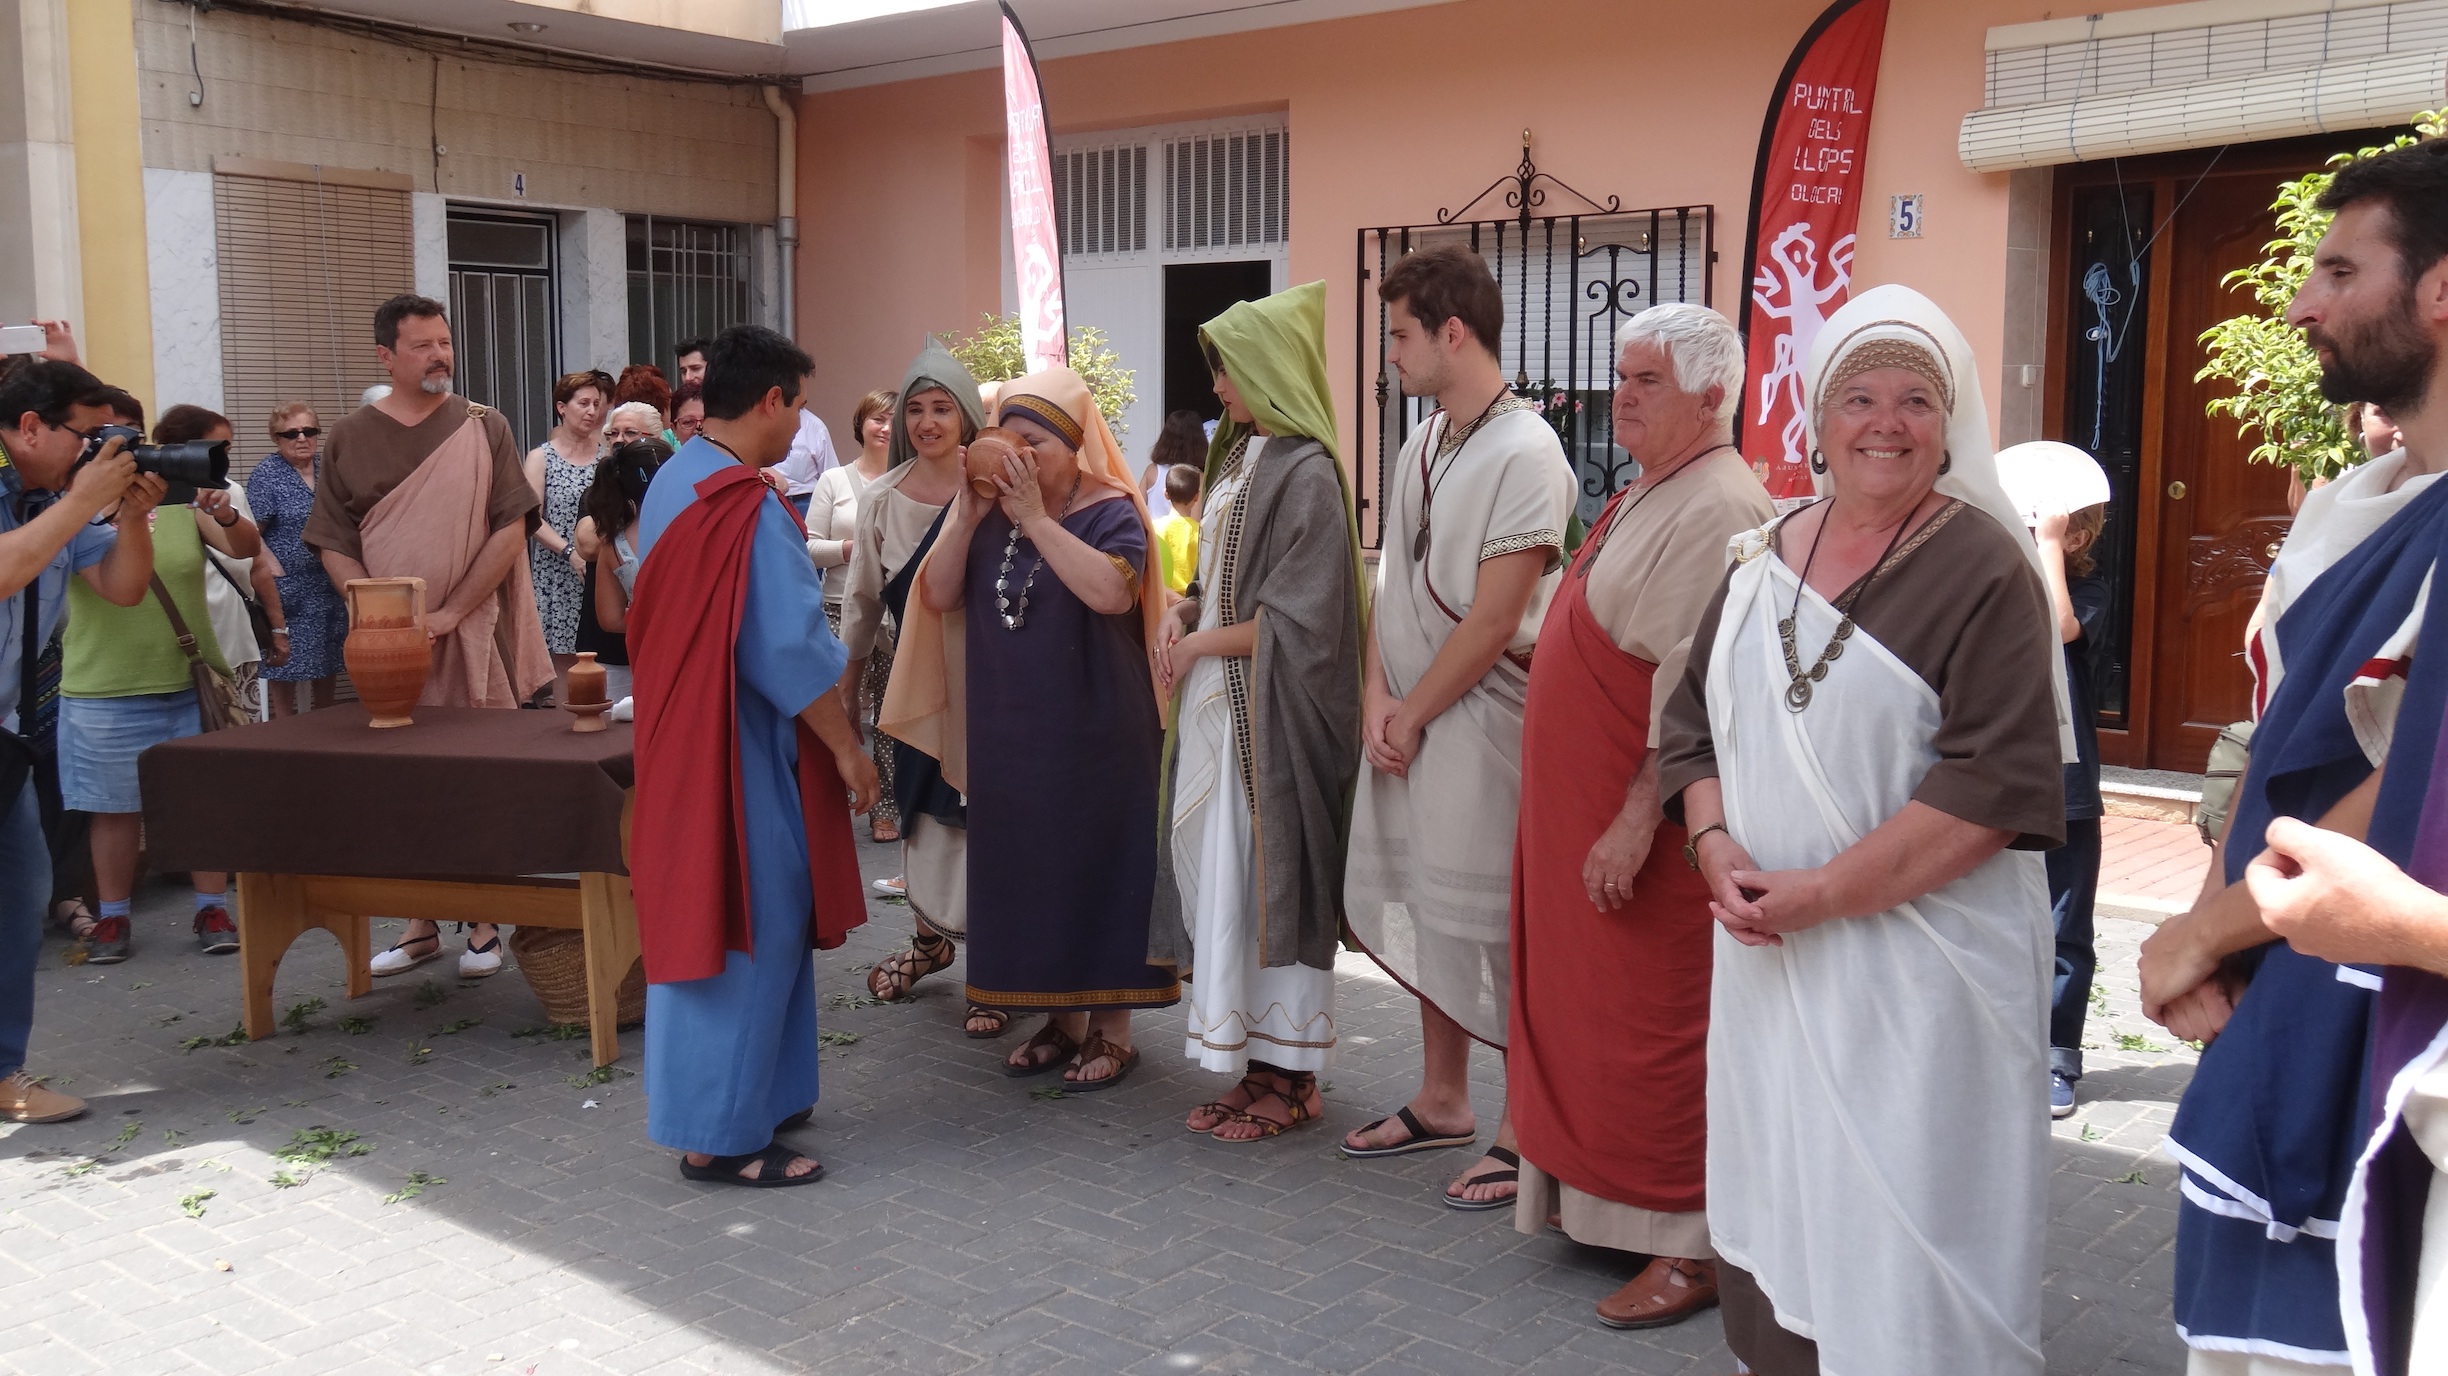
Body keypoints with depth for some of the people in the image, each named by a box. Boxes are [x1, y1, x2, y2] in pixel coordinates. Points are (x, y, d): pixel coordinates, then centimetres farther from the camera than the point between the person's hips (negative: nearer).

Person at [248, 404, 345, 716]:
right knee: (285, 668, 0)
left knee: (328, 661, 13)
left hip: (329, 585, 5)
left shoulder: (328, 467, 9)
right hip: (287, 589, -5)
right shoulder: (266, 476, -7)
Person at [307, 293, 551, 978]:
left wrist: (450, 614, -11)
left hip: (472, 633, -2)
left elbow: (510, 529, -4)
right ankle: (419, 926, 17)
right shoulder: (349, 439, 7)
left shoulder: (483, 428, 2)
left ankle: (483, 924, 13)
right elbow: (334, 545, 5)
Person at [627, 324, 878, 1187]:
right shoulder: (751, 510, -20)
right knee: (749, 931, -2)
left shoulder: (671, 484, 9)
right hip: (743, 753, -10)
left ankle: (752, 1095, 29)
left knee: (707, 916, 17)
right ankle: (720, 1135, 6)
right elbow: (789, 648, -21)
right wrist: (847, 747, -12)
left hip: (684, 736, 10)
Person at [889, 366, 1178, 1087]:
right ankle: (1060, 1018, 24)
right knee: (1028, 871, 10)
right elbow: (937, 596, -1)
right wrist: (967, 516, -11)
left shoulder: (1110, 511, -7)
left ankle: (1111, 1028, 13)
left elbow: (1110, 591, -26)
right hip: (1009, 736, 5)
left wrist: (1036, 519, -23)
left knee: (1096, 866, 1)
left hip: (1095, 735, -5)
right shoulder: (989, 514, 8)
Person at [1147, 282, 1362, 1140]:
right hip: (1214, 707, 9)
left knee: (1265, 878, -3)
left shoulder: (1306, 474, -13)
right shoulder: (1238, 459, 15)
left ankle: (1288, 1077, 8)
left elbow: (1299, 620, -17)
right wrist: (1181, 614, 1)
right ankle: (1256, 1063, 17)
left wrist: (1199, 642, -10)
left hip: (1268, 715, -9)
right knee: (1219, 873, 9)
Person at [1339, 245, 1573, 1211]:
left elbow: (1493, 621, -18)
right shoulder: (1422, 447, 11)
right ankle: (1442, 1102, 31)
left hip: (1482, 722, -9)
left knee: (1496, 923, -2)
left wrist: (1413, 716, -11)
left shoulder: (1523, 452, -15)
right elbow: (1393, 583, 11)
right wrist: (1378, 699, -2)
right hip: (1409, 723, 9)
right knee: (1425, 910, 16)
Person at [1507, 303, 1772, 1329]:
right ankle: (1610, 1201, 30)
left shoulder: (1716, 512, -19)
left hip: (1644, 819, -10)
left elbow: (1695, 693, -24)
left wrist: (1638, 821, -25)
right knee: (1595, 1010, 16)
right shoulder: (1649, 494, 14)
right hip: (1581, 803, 10)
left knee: (1655, 1025, -2)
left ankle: (1694, 1247, 10)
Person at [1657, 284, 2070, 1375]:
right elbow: (1697, 718, 12)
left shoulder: (1982, 569, -9)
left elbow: (1996, 782, -16)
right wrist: (1714, 844, -7)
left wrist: (1827, 891, -19)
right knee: (1779, 1197, 14)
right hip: (1768, 950, 6)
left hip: (1918, 954, -5)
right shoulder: (1767, 556, 10)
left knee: (1898, 1223, 1)